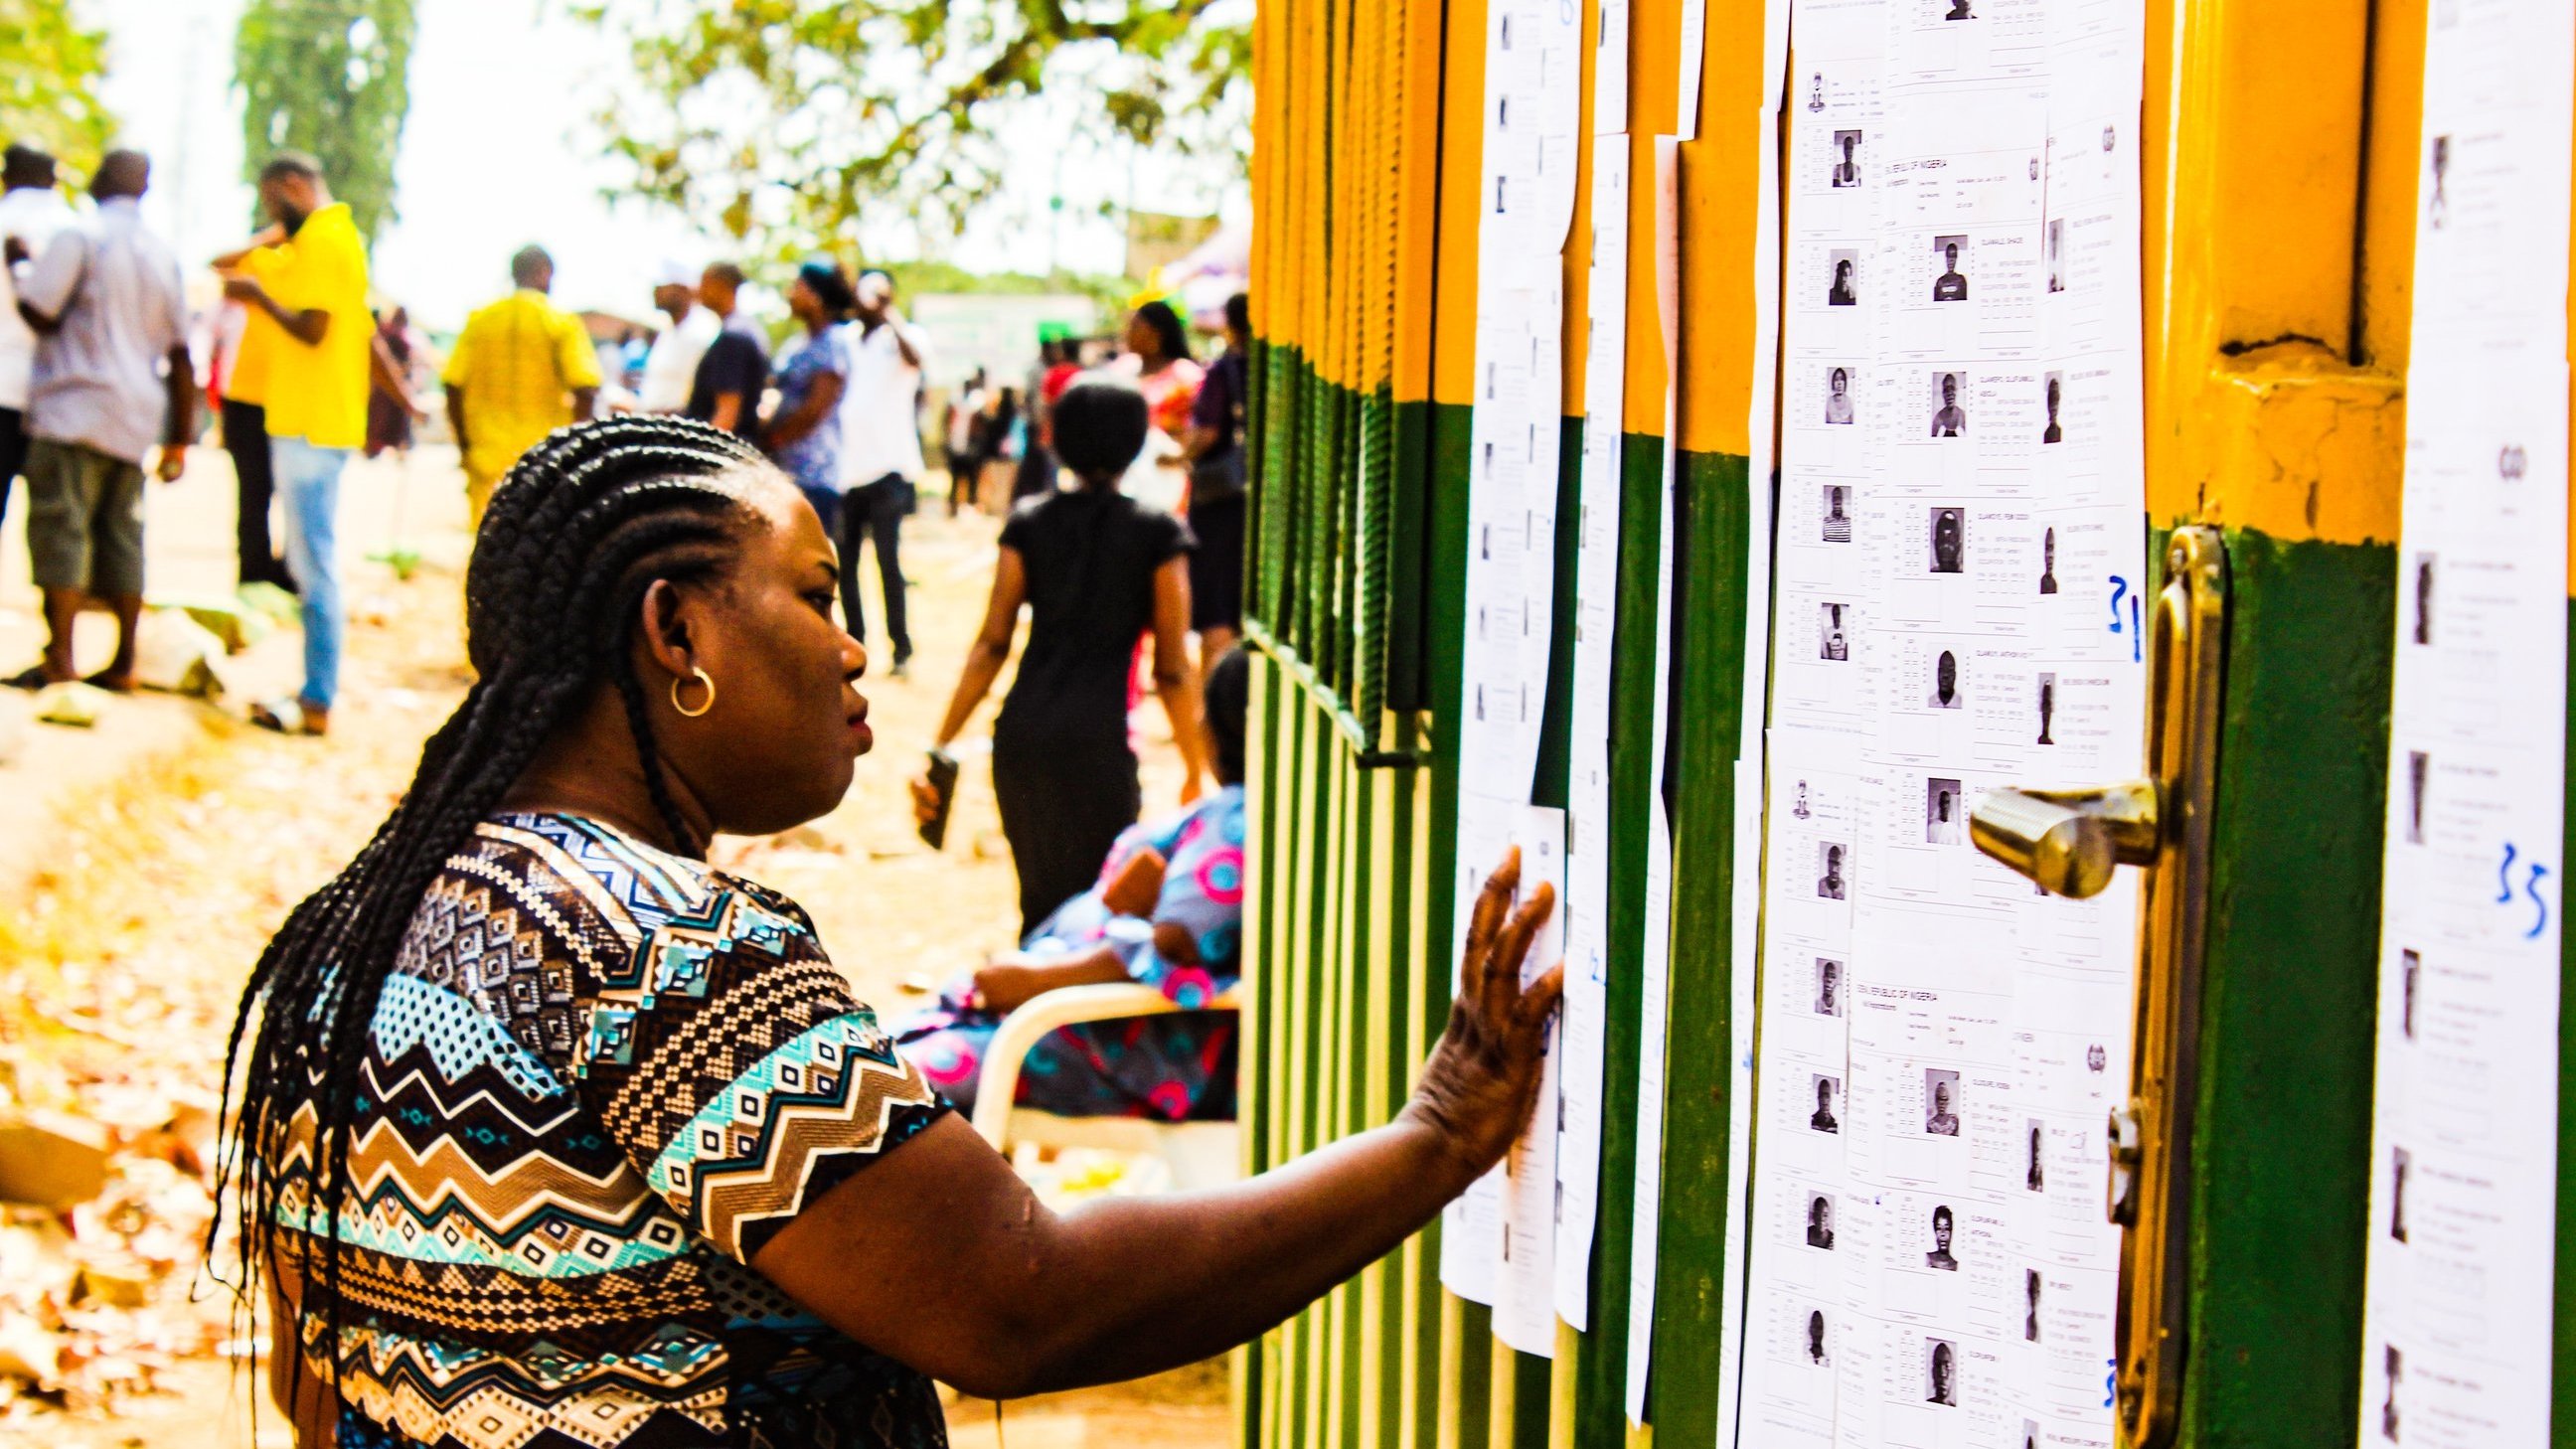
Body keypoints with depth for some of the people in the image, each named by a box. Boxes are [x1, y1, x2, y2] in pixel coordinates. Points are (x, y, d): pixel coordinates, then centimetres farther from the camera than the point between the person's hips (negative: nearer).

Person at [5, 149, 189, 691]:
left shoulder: (79, 236, -6)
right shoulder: (162, 254, 15)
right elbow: (180, 354, 15)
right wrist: (179, 438, 18)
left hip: (75, 407, -6)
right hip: (135, 419, 6)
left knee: (60, 529, -7)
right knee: (122, 535, 9)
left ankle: (59, 660, -15)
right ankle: (124, 663, 8)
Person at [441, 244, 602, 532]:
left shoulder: (479, 319, 6)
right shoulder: (562, 322, -3)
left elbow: (454, 387, 5)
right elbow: (585, 389, -12)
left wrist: (465, 447, 13)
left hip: (488, 459, 3)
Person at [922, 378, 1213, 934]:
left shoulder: (1028, 523, 7)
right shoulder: (1158, 533, -1)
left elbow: (991, 645, 2)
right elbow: (1172, 669, -1)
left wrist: (939, 748, 4)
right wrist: (1194, 772, 7)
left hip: (1020, 736, 4)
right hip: (1097, 739, -4)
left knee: (1040, 901, 18)